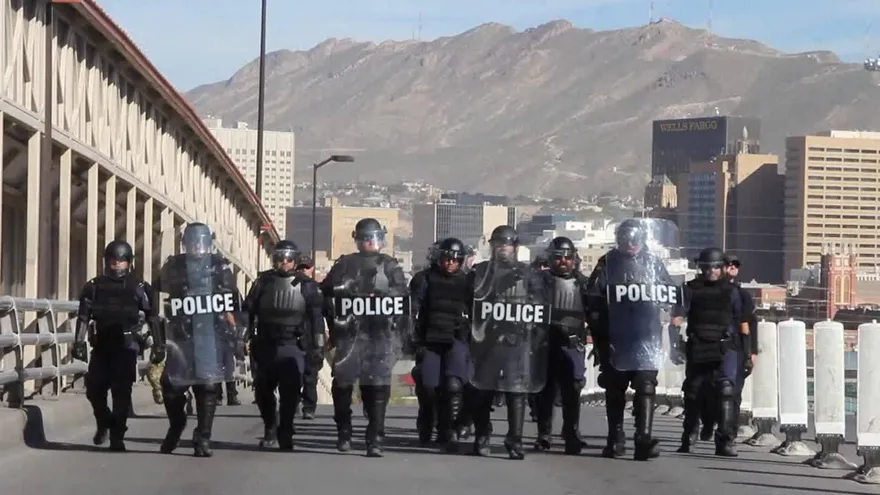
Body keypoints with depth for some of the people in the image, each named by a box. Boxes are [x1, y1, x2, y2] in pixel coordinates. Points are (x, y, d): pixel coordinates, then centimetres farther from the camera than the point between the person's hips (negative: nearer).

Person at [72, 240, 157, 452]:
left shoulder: (139, 287, 2)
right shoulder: (95, 286, 8)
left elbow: (152, 317, 2)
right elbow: (83, 316, 6)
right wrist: (79, 342, -4)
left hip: (126, 346, -3)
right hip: (102, 345, 3)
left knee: (121, 392, -9)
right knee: (94, 388, -1)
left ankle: (117, 436, -3)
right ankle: (103, 422, 27)